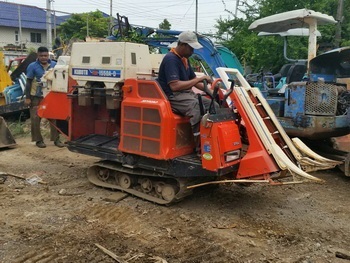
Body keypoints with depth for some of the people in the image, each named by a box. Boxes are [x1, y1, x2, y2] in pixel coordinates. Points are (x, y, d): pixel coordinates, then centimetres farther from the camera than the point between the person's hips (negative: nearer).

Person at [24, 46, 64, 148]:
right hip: (36, 97, -2)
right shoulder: (32, 66, -6)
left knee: (53, 117, 4)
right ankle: (38, 140, 12)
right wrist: (27, 98, -8)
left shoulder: (54, 65, 1)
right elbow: (28, 82, -4)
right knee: (36, 119, 1)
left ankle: (56, 139, 13)